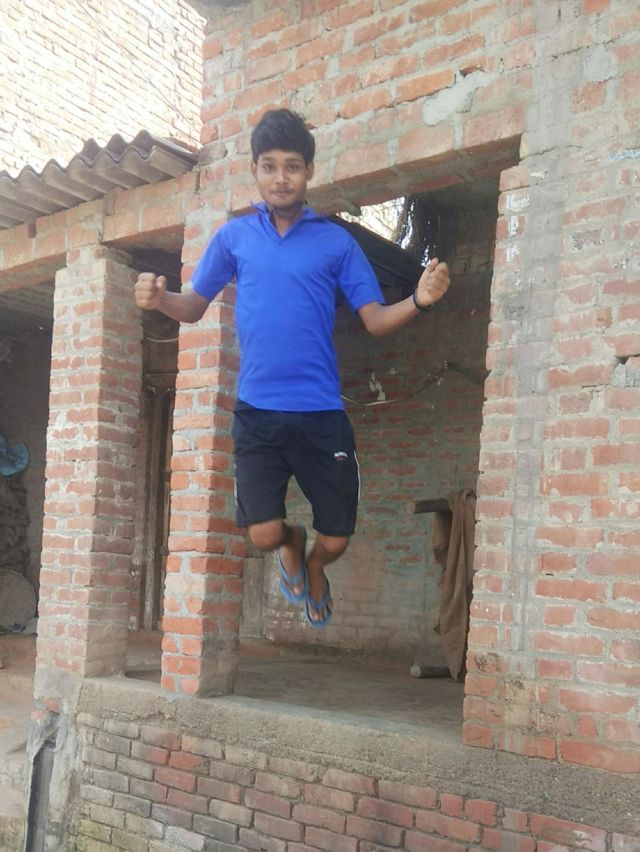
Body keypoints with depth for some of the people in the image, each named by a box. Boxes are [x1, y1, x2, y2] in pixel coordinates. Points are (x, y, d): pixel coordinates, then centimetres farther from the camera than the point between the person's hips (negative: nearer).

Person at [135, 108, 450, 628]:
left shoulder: (336, 241, 2)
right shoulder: (234, 236, 5)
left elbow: (376, 320, 0)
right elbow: (196, 306, 11)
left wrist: (420, 300, -20)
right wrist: (161, 300, -11)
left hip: (321, 412, 0)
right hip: (256, 410, 1)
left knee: (336, 539, 5)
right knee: (263, 534, -5)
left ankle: (314, 568, 44)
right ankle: (291, 543, 34)